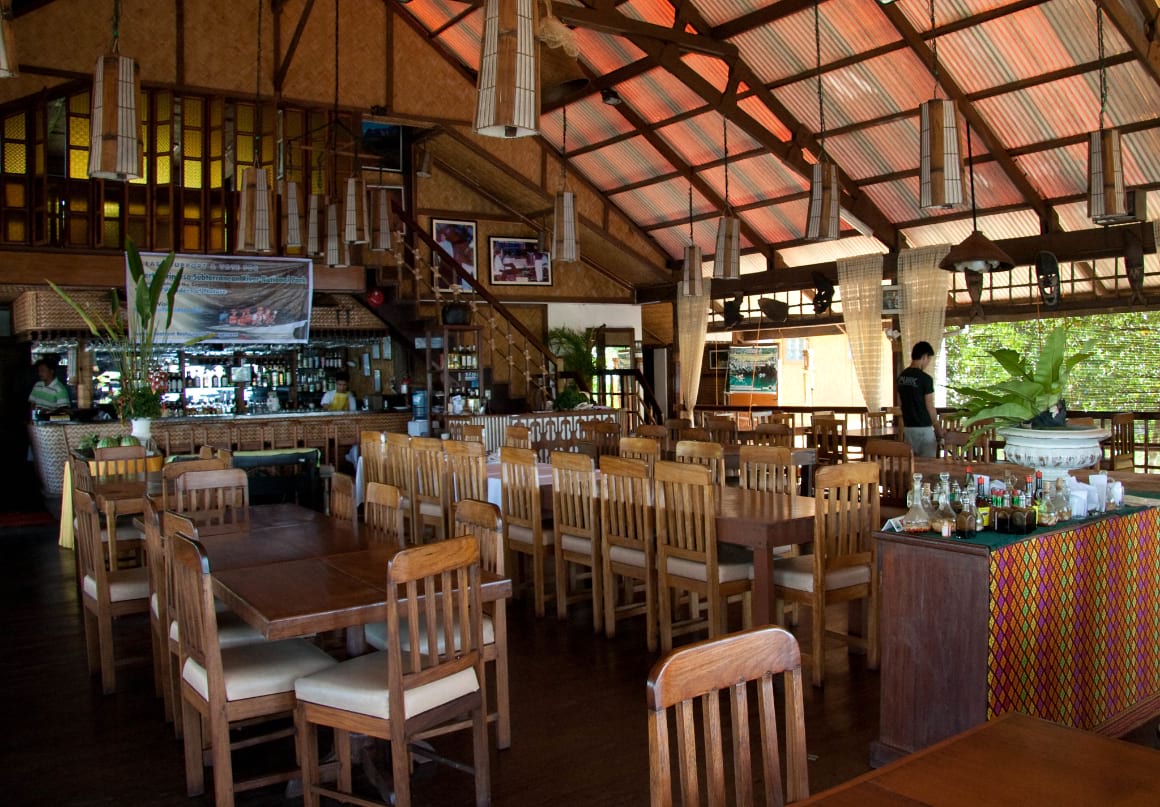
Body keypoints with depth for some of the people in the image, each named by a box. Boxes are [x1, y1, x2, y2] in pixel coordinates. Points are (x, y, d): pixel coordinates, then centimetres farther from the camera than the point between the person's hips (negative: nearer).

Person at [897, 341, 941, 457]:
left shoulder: (901, 377, 5)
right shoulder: (925, 378, -16)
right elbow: (930, 407, -13)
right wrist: (937, 428, -2)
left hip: (908, 427, 7)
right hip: (924, 427, -7)